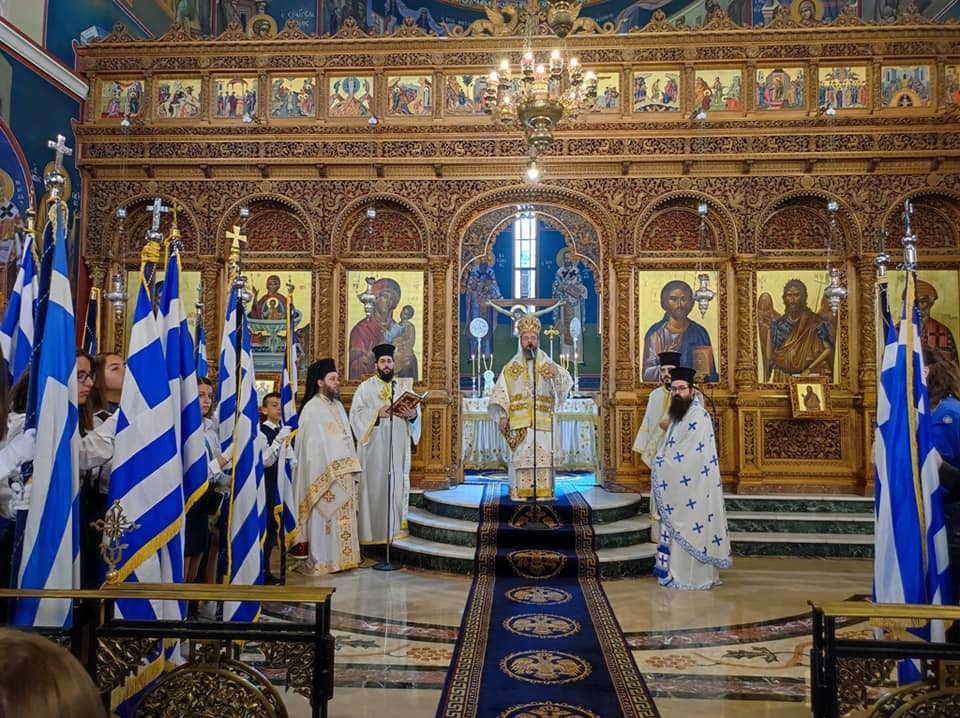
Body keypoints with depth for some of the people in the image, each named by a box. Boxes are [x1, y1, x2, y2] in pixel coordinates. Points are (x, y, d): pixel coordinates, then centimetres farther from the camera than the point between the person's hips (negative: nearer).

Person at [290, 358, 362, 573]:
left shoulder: (338, 406, 14)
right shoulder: (312, 408, -9)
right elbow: (311, 447, -13)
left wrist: (353, 470, 10)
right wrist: (323, 476, -17)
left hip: (343, 474, 7)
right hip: (324, 474, -7)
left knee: (343, 518, 10)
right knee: (322, 517, -2)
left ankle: (340, 557, 18)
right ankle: (319, 561, 7)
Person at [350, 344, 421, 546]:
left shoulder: (404, 386, 13)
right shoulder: (365, 387, 4)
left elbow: (417, 410, 9)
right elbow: (355, 414, -5)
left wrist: (413, 414, -14)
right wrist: (377, 413, -19)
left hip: (397, 446, 3)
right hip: (374, 446, -3)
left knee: (398, 483, 4)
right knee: (374, 485, -4)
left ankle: (397, 527, 13)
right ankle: (372, 529, 3)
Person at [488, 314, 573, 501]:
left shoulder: (548, 364, 12)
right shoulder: (511, 367, 9)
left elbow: (566, 383, 2)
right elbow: (501, 392, 3)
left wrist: (557, 374, -19)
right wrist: (502, 415, -8)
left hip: (543, 420, 1)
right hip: (519, 420, -1)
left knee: (543, 455, -5)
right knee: (520, 455, -4)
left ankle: (543, 491, 0)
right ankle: (519, 491, 1)